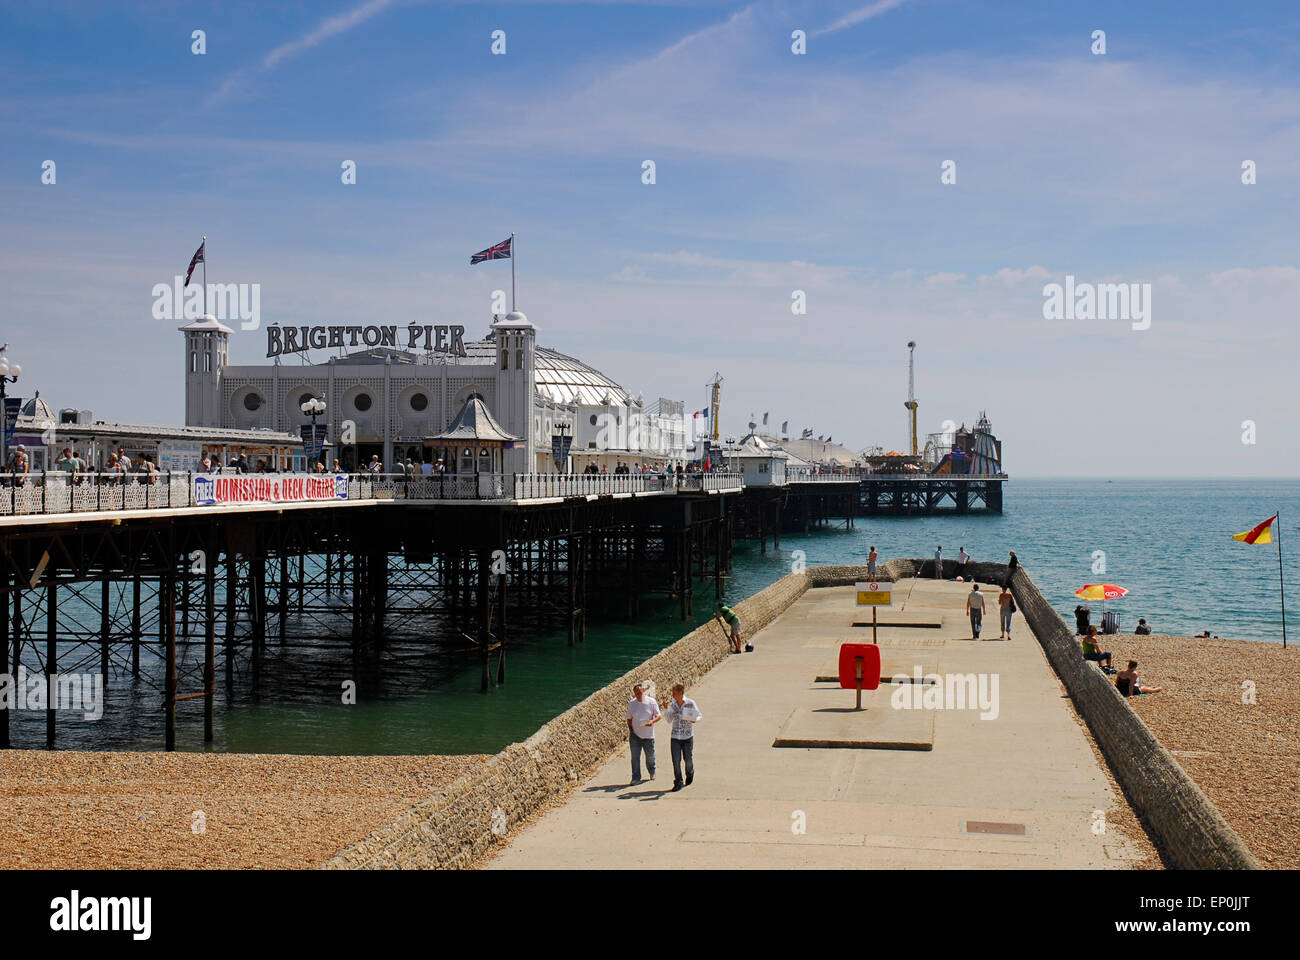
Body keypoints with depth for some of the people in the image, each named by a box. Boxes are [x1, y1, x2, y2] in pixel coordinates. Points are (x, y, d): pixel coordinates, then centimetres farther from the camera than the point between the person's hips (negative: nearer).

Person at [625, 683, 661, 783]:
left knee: (650, 756, 12)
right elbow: (629, 718, 10)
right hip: (635, 734, 1)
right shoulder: (631, 703, 0)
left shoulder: (651, 702, -6)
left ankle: (652, 773, 37)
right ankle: (636, 778, 2)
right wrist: (630, 730, 1)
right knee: (635, 757, -3)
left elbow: (659, 716, -3)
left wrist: (652, 721, -22)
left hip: (648, 735, -1)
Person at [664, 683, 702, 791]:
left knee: (688, 759, 9)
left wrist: (694, 720, -19)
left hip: (688, 736, -2)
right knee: (676, 760, -5)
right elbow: (669, 720, 10)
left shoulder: (690, 703, -5)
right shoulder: (672, 704, 3)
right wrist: (666, 709, -1)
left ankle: (690, 775, 38)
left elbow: (699, 716, 3)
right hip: (675, 737, 2)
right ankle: (678, 782, 2)